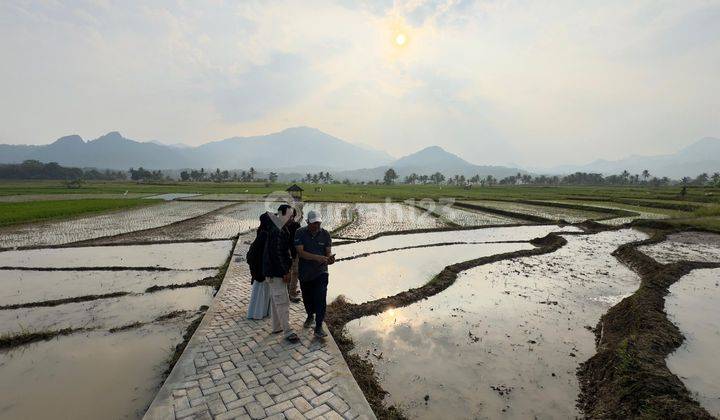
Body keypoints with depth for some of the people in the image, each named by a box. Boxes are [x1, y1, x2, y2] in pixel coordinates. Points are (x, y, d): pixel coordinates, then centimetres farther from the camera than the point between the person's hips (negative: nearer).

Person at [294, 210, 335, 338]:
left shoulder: (325, 234, -4)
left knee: (320, 298, -9)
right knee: (307, 297, 18)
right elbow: (301, 252, -19)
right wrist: (317, 257, -33)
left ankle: (318, 327, 4)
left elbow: (328, 252, -4)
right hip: (305, 273, 1)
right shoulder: (300, 233, -10)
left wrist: (330, 258, -29)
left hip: (321, 272, -1)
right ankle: (310, 316, 47)